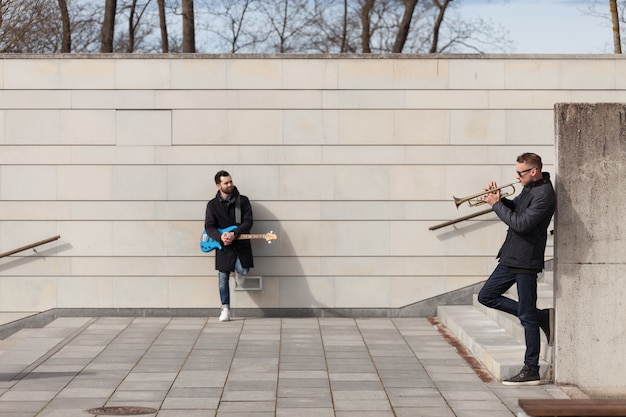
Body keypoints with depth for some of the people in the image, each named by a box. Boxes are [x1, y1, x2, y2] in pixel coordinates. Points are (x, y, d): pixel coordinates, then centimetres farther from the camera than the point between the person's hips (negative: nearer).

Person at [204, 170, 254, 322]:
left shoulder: (243, 201, 2)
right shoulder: (212, 204, 5)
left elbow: (248, 222, -6)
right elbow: (209, 226, -1)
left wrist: (234, 234, -21)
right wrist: (220, 236, -20)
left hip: (241, 244, -1)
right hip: (223, 246, 1)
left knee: (243, 270, -23)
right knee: (223, 279, 2)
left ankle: (239, 272, 16)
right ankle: (225, 309, 13)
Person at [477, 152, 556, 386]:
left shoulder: (544, 194, -18)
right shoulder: (529, 189, 12)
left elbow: (521, 224, -24)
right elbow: (515, 209, 23)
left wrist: (496, 205, -13)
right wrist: (499, 200, 3)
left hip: (526, 260, -10)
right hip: (511, 257, 10)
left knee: (527, 317, -4)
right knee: (486, 296, 14)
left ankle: (531, 371, 3)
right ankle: (542, 317, 17)